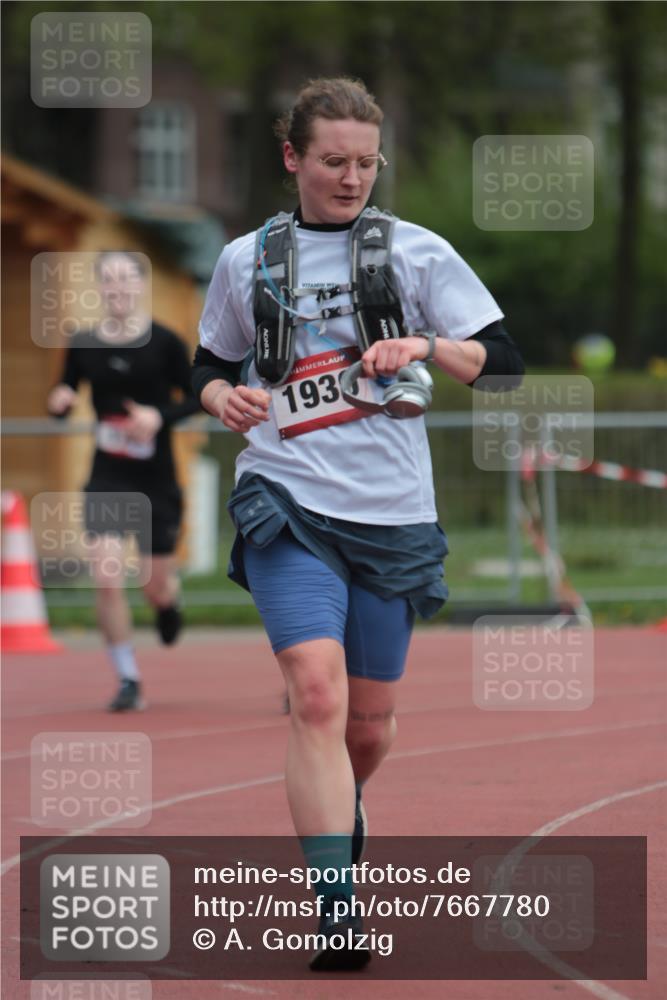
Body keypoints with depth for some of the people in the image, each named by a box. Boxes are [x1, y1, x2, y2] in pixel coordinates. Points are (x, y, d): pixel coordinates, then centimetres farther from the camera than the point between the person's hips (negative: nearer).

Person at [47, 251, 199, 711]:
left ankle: (170, 597, 48)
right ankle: (129, 681, 2)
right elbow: (63, 400, 9)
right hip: (107, 479, 1)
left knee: (156, 586, 8)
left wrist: (159, 416, -19)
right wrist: (59, 402, -14)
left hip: (156, 480, -1)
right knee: (107, 582, -13)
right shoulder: (83, 345, -1)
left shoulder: (164, 343, -8)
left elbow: (196, 398, -1)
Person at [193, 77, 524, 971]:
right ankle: (337, 910, -22)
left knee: (370, 727, 10)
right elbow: (211, 363, 21)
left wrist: (426, 345, -15)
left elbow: (503, 358, 3)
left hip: (394, 515, 1)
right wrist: (222, 398, -1)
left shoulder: (418, 252, 4)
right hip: (286, 503, -1)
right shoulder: (246, 260, 8)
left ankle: (341, 810, 46)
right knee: (318, 695, -21)